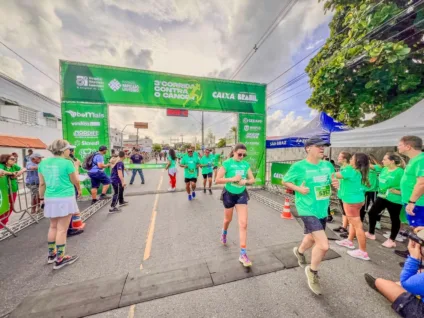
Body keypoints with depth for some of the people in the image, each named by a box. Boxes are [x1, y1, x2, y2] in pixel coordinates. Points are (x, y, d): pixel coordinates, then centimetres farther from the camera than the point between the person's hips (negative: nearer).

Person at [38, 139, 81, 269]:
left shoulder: (43, 163, 4)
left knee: (53, 227, 21)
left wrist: (42, 197, 21)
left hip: (50, 199, 7)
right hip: (65, 199, -7)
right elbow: (75, 181, -4)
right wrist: (79, 190, 17)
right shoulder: (67, 163, -14)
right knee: (62, 229, 2)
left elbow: (42, 183, 9)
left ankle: (51, 254, 35)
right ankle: (60, 259, 13)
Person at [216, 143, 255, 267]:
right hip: (229, 194, -2)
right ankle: (224, 233, 57)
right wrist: (232, 179, -26)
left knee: (243, 224, -2)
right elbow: (218, 180, -17)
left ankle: (243, 254, 11)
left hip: (241, 194, 2)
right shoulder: (227, 163, -16)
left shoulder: (246, 164, -3)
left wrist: (245, 181, -18)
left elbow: (252, 180, 3)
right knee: (228, 219, 22)